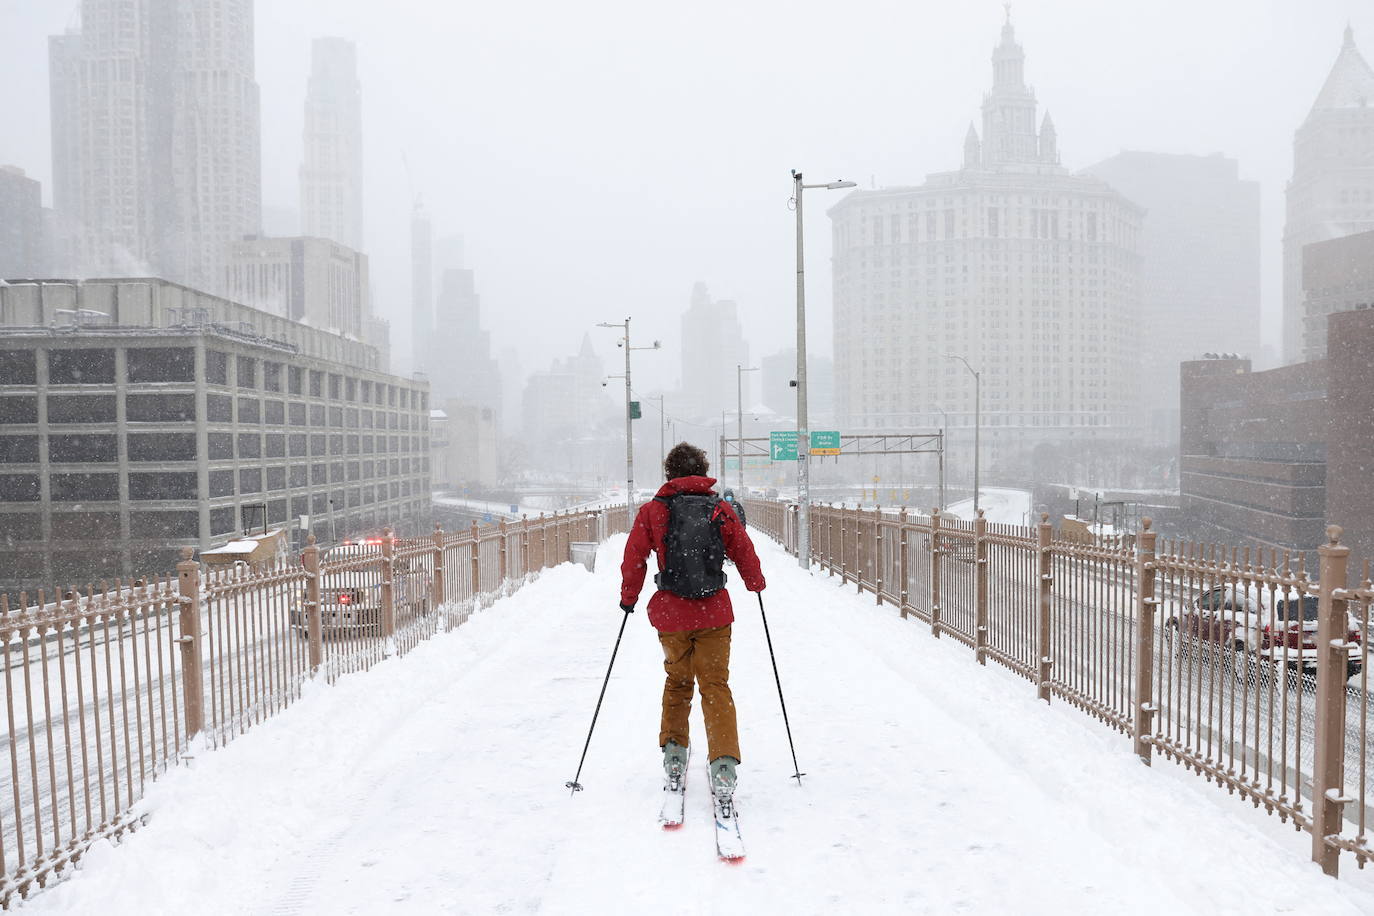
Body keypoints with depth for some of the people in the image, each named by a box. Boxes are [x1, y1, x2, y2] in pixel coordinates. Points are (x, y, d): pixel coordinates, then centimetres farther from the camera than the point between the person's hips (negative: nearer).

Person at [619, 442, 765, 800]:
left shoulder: (652, 510, -2)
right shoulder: (721, 509, 0)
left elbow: (634, 559, 1)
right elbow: (744, 553, 8)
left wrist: (628, 596, 17)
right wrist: (756, 583, 28)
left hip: (670, 613, 1)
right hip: (714, 612, 0)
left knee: (677, 681, 22)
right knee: (716, 685, 5)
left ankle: (674, 750, 24)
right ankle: (724, 764, -7)